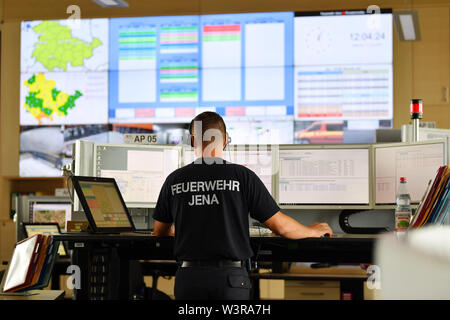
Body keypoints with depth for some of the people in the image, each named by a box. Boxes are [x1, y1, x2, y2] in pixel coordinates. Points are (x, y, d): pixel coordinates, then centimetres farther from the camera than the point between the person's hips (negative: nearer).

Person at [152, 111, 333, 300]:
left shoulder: (174, 180, 5)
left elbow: (160, 233, 18)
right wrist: (314, 231, 20)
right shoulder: (243, 176, -2)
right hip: (230, 278, -2)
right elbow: (280, 226, 1)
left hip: (189, 277, 2)